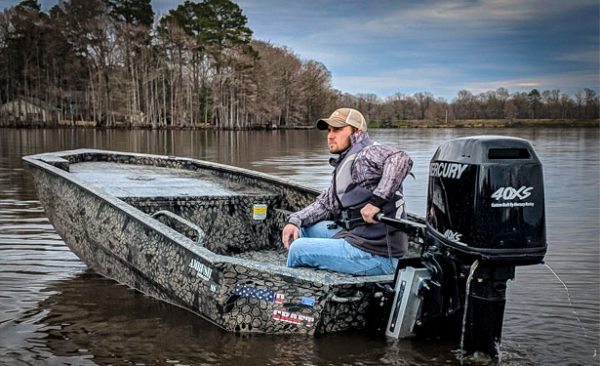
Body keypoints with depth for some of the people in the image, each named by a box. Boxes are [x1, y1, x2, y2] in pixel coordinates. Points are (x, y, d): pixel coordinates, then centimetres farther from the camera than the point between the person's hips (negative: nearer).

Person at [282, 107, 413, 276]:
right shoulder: (344, 164, 18)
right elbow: (326, 203, 21)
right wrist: (295, 220, 7)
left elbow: (400, 159, -33)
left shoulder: (367, 153, -14)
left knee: (298, 248, -1)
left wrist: (377, 200, -35)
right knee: (304, 227, 18)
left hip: (376, 255, -10)